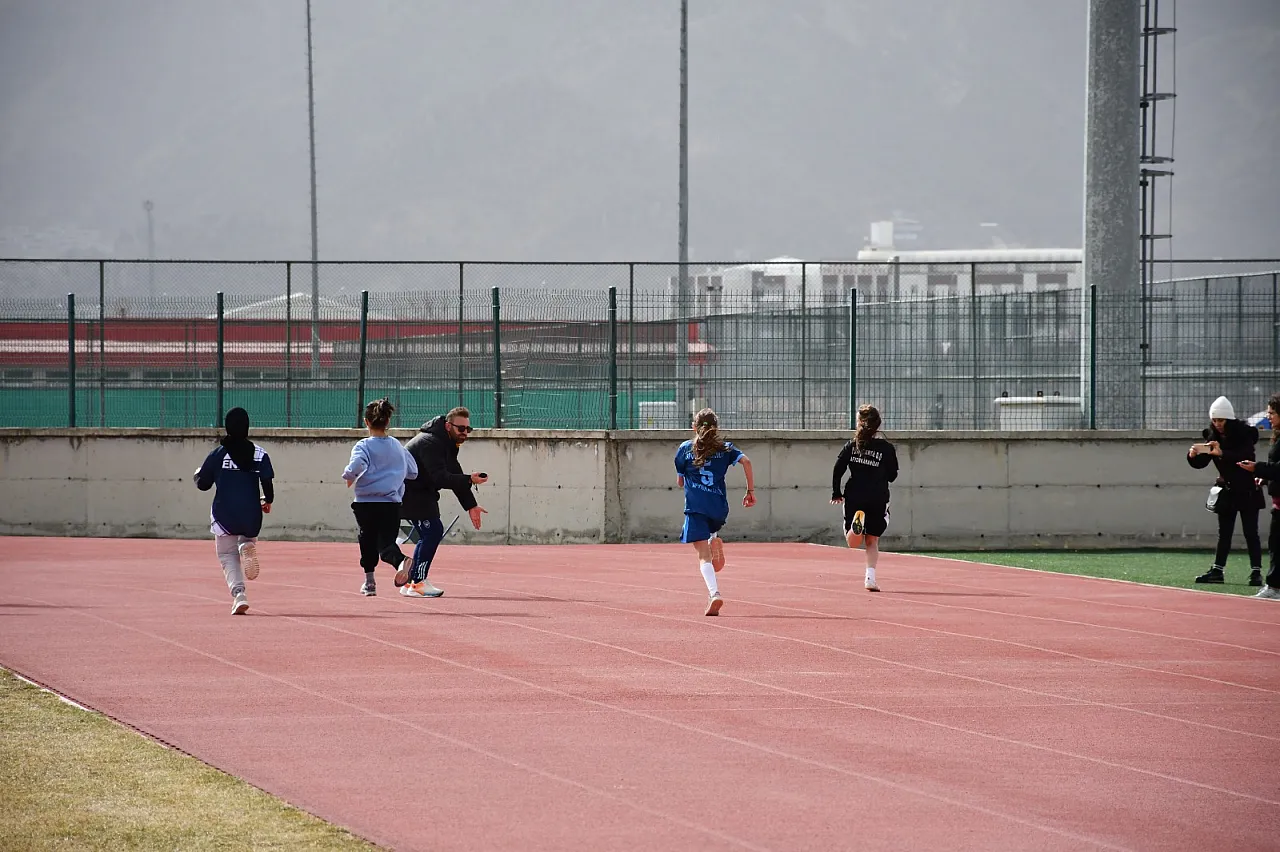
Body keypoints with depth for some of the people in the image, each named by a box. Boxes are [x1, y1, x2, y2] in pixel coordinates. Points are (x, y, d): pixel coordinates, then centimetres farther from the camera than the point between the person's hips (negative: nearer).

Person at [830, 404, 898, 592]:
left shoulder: (851, 446, 1)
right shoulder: (886, 448, -3)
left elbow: (838, 470, -4)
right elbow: (892, 476, 3)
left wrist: (836, 493, 5)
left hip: (854, 498, 0)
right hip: (878, 499, 0)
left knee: (853, 542, 6)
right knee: (872, 541, 14)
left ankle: (857, 521, -28)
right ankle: (870, 577, 1)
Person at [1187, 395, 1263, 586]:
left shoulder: (1244, 433, -14)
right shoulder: (1213, 436, 1)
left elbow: (1245, 456, -29)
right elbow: (1201, 463, 3)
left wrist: (1223, 453, -41)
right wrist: (1193, 456, -20)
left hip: (1247, 490, -5)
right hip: (1226, 490, 5)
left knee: (1250, 532, -5)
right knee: (1224, 533, 10)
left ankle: (1256, 572, -4)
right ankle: (1217, 570, 14)